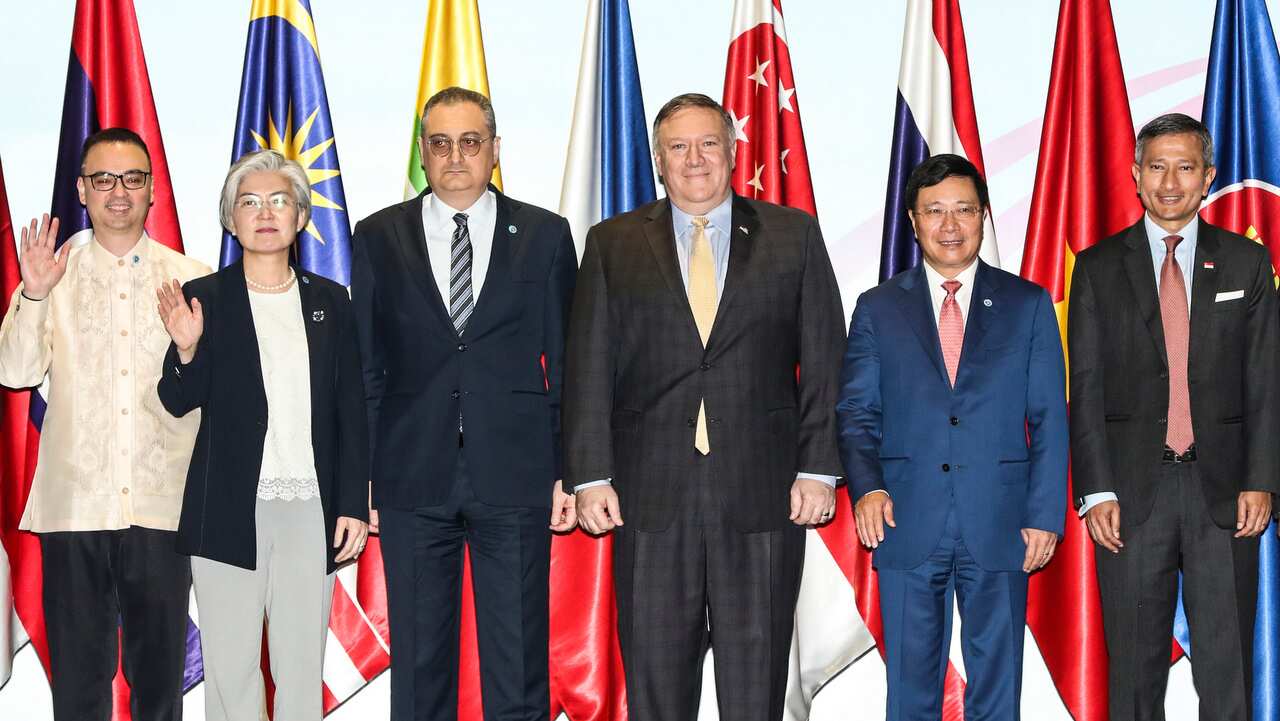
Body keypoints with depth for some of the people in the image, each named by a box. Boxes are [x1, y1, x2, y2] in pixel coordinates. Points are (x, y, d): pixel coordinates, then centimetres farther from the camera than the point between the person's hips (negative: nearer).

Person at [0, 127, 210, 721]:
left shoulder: (192, 280, 5)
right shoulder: (51, 274, 6)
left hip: (161, 505, 0)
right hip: (74, 503, 0)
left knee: (160, 672, 8)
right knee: (78, 673, 8)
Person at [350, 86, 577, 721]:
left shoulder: (544, 235, 6)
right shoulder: (379, 237, 8)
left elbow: (567, 363, 6)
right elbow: (365, 366, 8)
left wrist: (570, 472, 0)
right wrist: (361, 477, 2)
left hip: (514, 477, -1)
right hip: (413, 478, 1)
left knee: (519, 665, 4)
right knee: (418, 664, 8)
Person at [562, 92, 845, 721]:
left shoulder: (793, 236, 8)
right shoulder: (613, 244, 9)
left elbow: (824, 362, 5)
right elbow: (588, 369, 5)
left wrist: (818, 469, -3)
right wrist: (590, 476, -3)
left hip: (763, 496, 0)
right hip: (650, 496, 1)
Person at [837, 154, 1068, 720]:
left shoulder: (1029, 305, 8)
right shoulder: (877, 309, 8)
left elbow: (1049, 420, 5)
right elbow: (855, 412, 4)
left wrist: (1045, 516, -3)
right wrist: (866, 485, -14)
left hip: (1000, 525, 0)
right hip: (908, 523, 0)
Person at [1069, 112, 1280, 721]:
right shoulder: (1099, 267, 5)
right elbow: (1085, 388, 2)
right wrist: (1096, 491, -6)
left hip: (1223, 490, 1)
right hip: (1132, 488, 0)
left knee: (1228, 663, 5)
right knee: (1134, 664, 6)